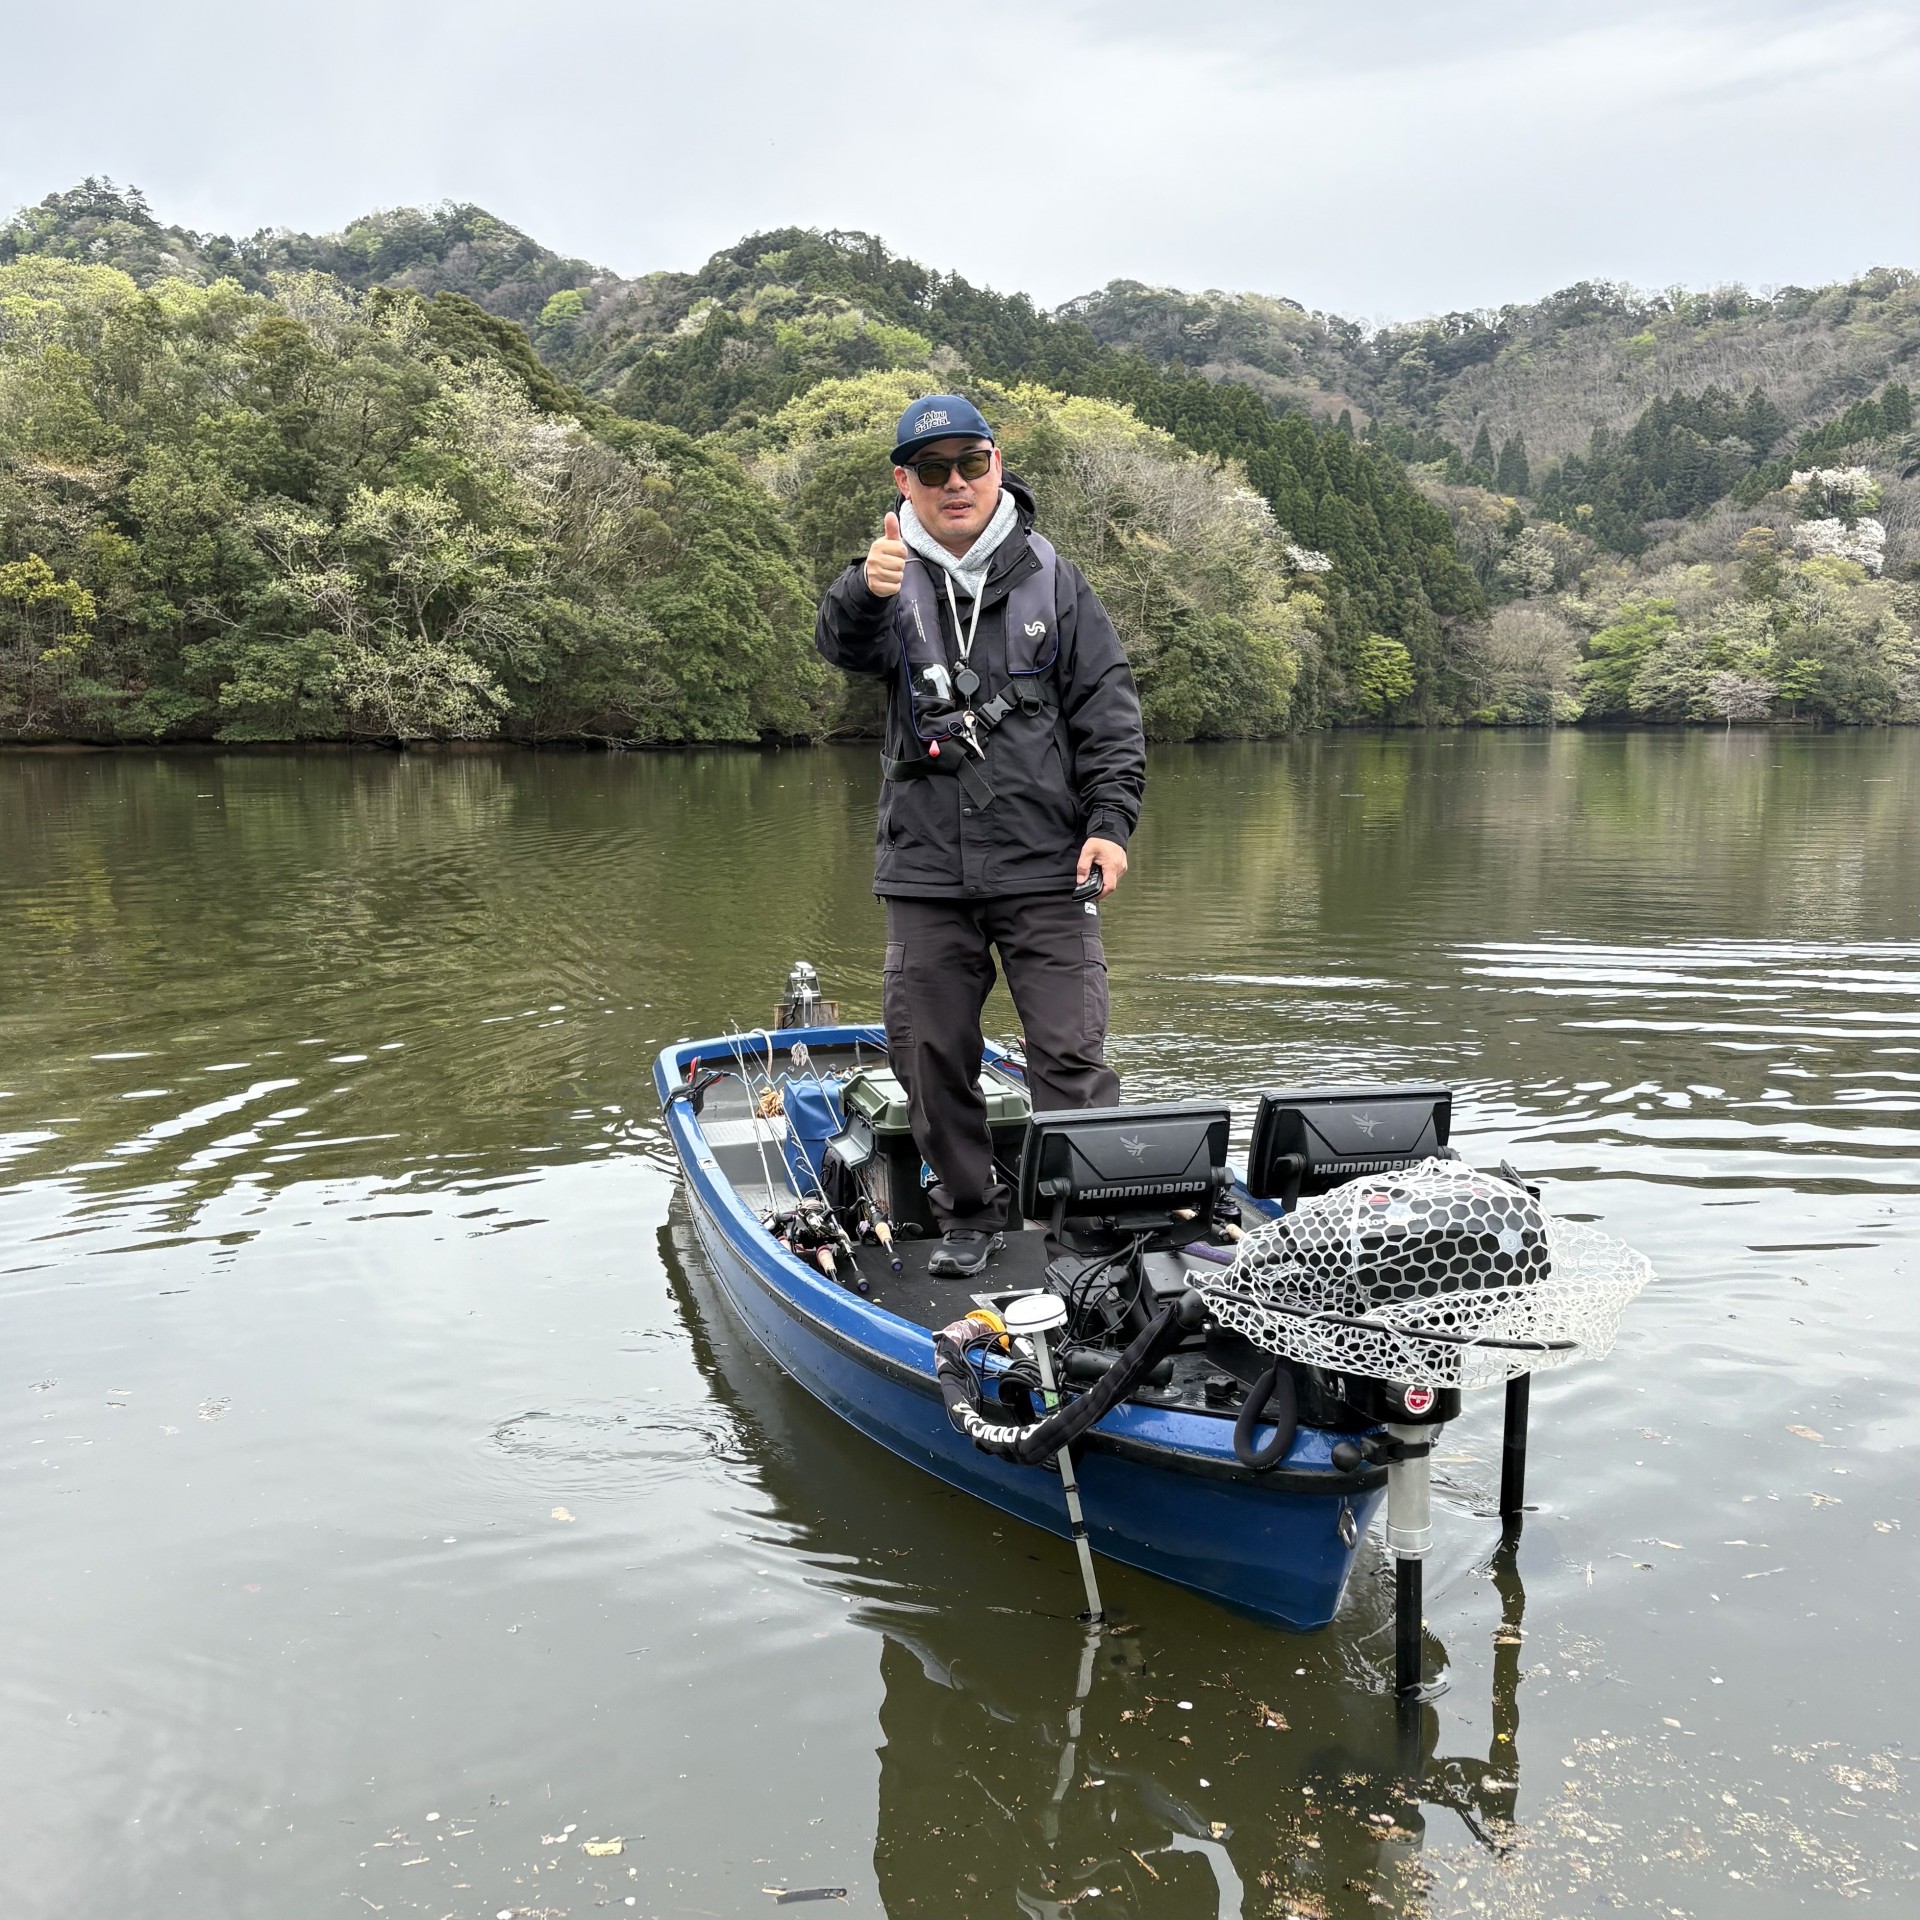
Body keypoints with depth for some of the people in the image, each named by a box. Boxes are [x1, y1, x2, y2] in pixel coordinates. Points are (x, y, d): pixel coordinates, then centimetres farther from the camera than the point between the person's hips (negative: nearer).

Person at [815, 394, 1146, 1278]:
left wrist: (1110, 819, -6)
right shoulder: (890, 583, 5)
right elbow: (844, 644, -18)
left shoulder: (1052, 580, 6)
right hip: (925, 874, 2)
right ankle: (967, 1214, 26)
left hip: (1045, 871, -1)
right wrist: (865, 593, -41)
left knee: (1071, 1052, -4)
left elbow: (1108, 708, 6)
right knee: (932, 1055, 9)